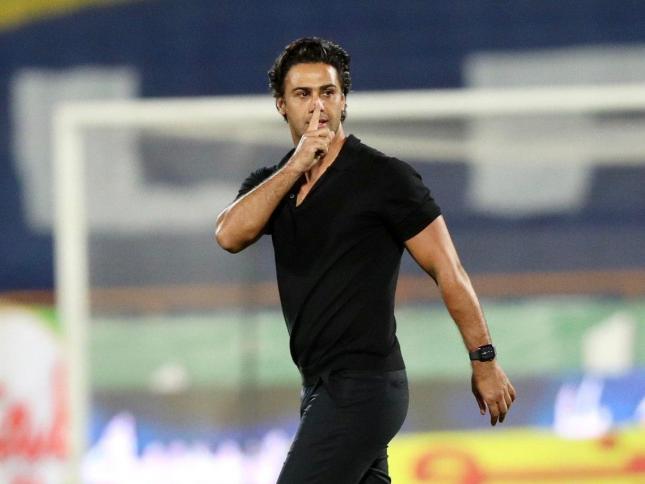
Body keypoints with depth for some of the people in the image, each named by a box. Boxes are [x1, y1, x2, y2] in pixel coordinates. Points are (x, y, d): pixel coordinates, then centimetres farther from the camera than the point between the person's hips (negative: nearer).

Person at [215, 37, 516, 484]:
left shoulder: (384, 178, -7)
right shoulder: (272, 183, 11)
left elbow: (448, 271, -6)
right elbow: (230, 235, -10)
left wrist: (485, 362, -7)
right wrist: (296, 167, -14)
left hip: (363, 386, -7)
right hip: (323, 387, 7)